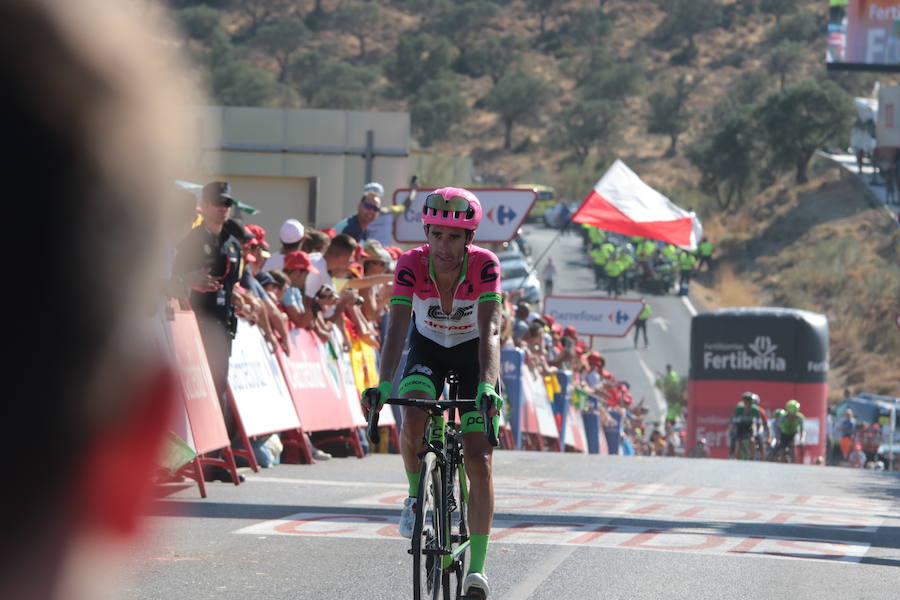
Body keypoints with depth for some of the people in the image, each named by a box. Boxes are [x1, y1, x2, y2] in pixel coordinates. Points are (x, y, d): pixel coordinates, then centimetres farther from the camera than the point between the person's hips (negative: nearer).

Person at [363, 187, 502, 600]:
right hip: (427, 349, 1)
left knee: (479, 462, -11)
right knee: (413, 422, -30)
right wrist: (384, 384, -49)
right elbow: (397, 328, -34)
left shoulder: (484, 265, -30)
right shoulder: (412, 264, -27)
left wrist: (487, 386, -53)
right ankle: (416, 497, 0)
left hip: (471, 353, -1)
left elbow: (490, 331, -38)